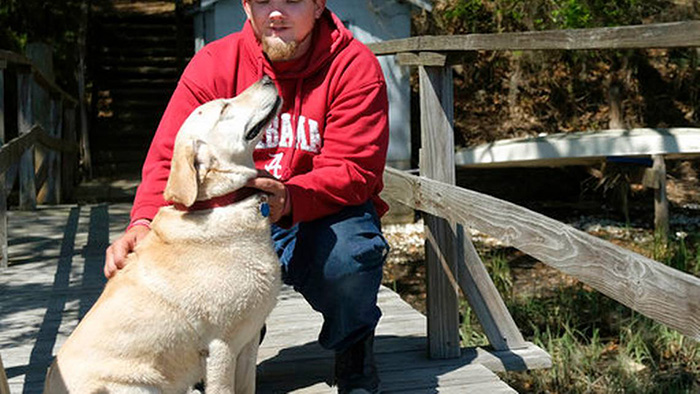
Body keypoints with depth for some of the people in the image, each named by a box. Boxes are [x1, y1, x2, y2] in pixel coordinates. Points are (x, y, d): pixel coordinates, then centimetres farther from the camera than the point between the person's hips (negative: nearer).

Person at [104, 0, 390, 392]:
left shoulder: (354, 65, -13)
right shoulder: (215, 63, -7)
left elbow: (353, 170, -21)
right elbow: (170, 155, -13)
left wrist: (289, 199, -42)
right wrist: (145, 221, -34)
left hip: (325, 211, -2)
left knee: (349, 255, -34)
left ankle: (354, 348, 3)